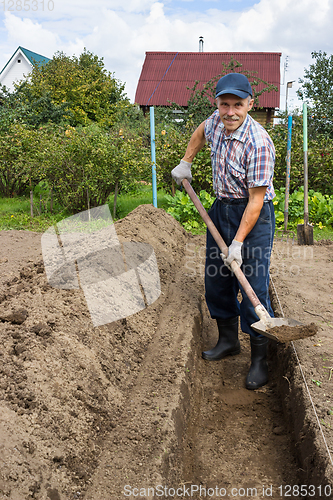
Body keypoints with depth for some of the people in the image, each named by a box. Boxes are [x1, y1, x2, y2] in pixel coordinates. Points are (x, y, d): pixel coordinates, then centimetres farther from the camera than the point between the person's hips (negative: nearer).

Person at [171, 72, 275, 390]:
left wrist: (238, 242, -24)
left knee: (254, 287, -6)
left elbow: (256, 199, -23)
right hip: (221, 208, 7)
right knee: (216, 279, 11)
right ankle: (228, 340, 30)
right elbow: (201, 131, 24)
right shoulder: (217, 121, -3)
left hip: (253, 215, -7)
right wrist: (185, 163, 21)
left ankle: (260, 359, 10)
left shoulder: (259, 144, -24)